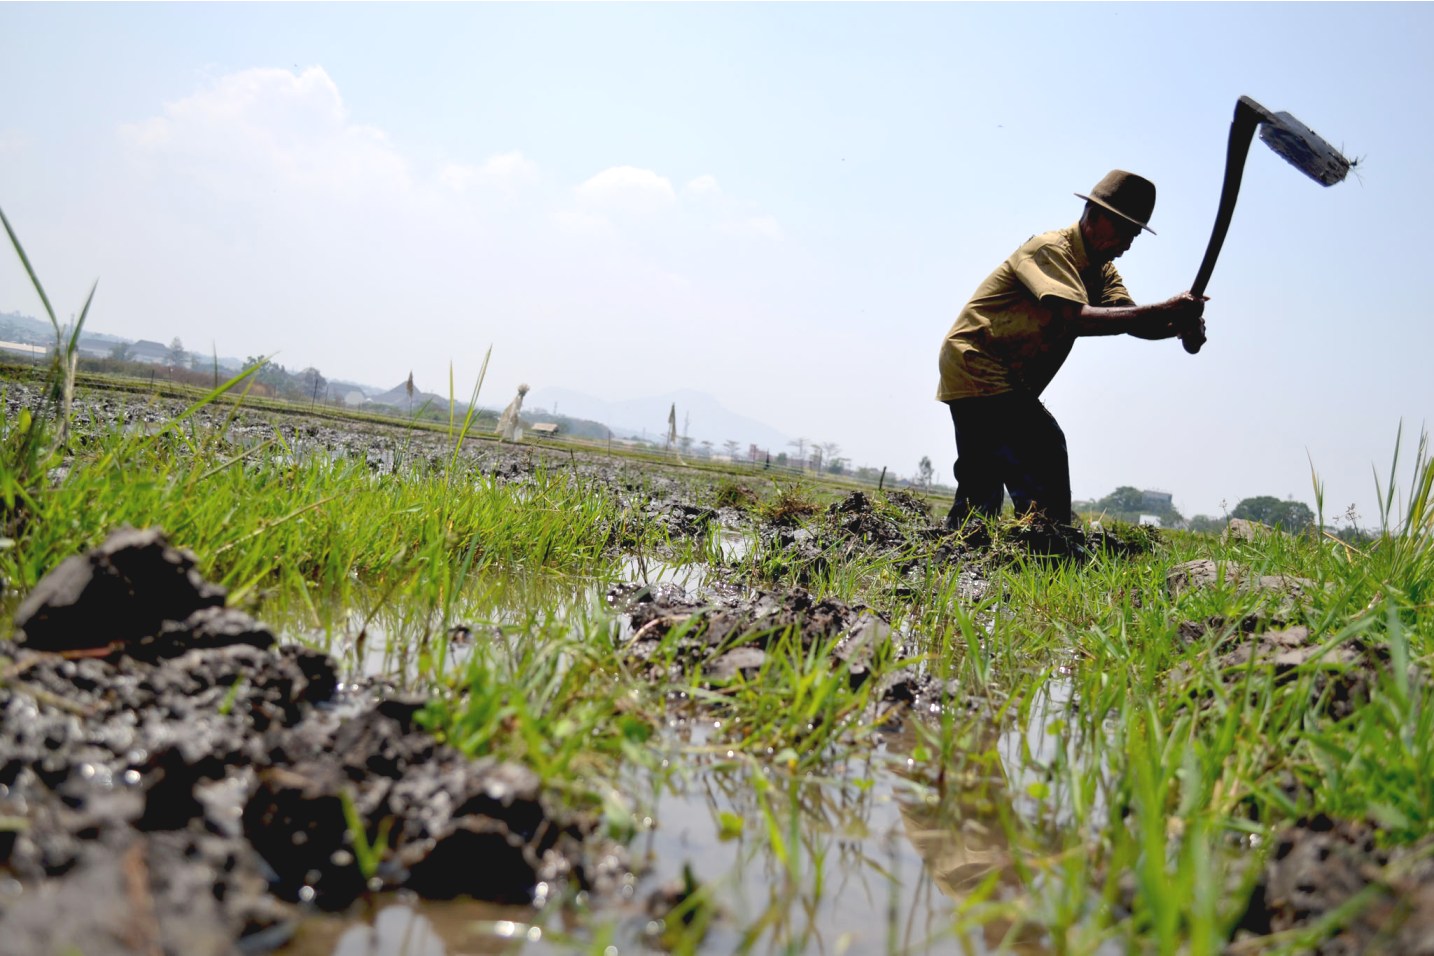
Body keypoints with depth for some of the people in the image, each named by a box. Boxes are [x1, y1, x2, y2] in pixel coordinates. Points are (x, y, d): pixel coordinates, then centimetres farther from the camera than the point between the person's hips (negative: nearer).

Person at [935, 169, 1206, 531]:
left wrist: (1182, 325, -28)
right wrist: (1163, 310, -36)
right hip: (977, 366, -10)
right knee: (1043, 451, -20)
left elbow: (1133, 321, -6)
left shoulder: (1102, 271, 11)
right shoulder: (1049, 248, -15)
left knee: (981, 489, 13)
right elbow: (1076, 318, -31)